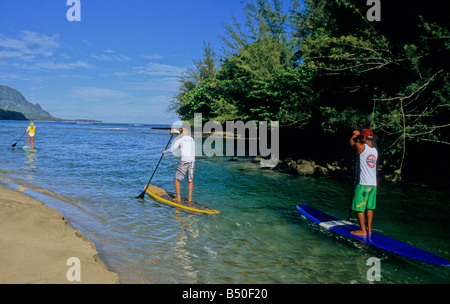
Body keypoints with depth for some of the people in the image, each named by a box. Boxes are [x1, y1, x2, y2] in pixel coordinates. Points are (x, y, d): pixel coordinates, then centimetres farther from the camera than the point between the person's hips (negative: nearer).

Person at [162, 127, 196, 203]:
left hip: (184, 161, -4)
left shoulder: (179, 140, 2)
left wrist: (165, 151, 21)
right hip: (192, 161, 5)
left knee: (177, 179, 10)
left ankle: (178, 198, 6)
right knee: (190, 180, 18)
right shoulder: (192, 140, 15)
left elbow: (172, 149, 1)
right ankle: (190, 198, 14)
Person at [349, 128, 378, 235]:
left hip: (363, 184, -7)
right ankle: (369, 229, 21)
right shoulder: (375, 150, 9)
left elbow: (351, 142, 10)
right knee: (369, 207, 14)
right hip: (373, 184, 7)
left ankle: (363, 230, 6)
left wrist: (355, 134, 28)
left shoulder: (360, 146, -9)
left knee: (359, 208, 2)